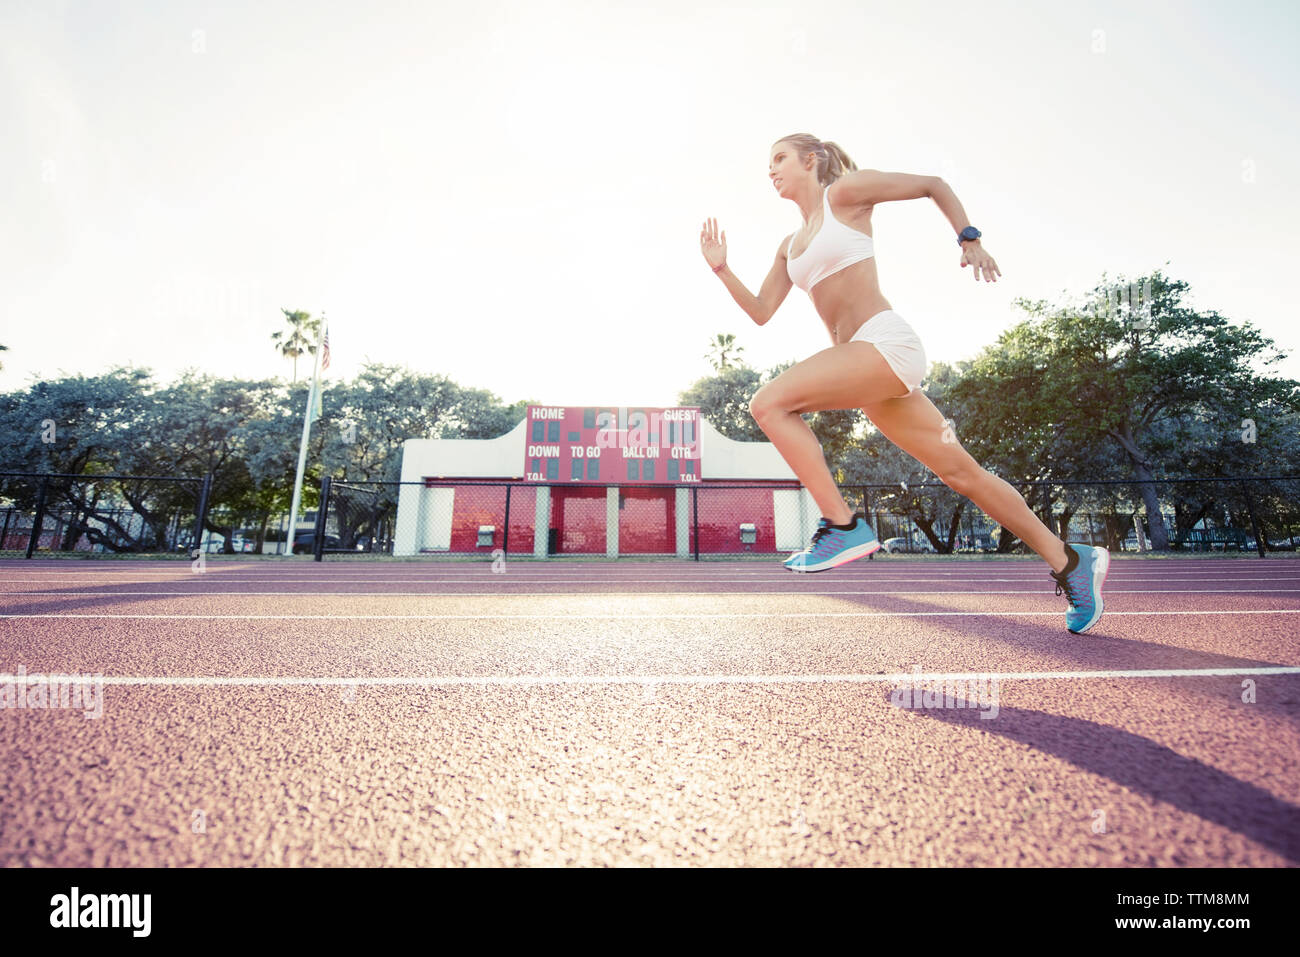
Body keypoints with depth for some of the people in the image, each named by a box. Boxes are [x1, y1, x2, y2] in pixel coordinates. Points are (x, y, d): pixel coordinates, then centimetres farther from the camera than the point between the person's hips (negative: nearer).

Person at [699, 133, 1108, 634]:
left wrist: (970, 239, 5)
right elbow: (760, 312, 19)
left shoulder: (845, 191, 7)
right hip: (863, 359, 7)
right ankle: (1069, 561, 19)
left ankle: (843, 526, -17)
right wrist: (722, 270, 11)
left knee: (769, 402, -21)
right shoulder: (790, 246, 25)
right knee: (960, 472, 8)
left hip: (887, 343, -7)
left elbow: (934, 184, 12)